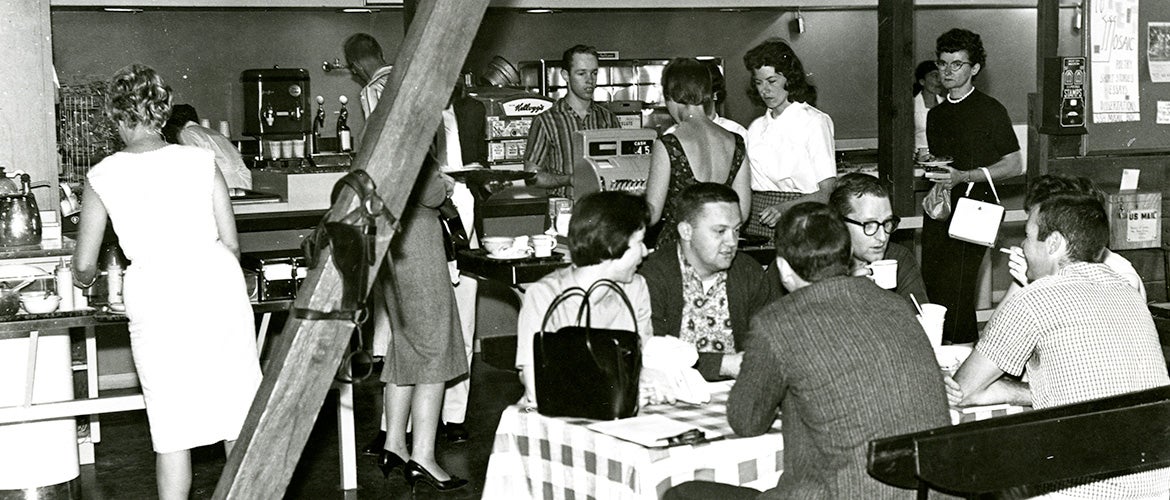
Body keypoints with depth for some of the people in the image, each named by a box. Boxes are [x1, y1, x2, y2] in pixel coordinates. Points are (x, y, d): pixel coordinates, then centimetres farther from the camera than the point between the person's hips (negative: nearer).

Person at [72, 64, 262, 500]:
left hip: (157, 301, -1)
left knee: (172, 430, 7)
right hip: (218, 286, 1)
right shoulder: (200, 161, 4)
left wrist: (84, 279, 32)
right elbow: (231, 242, 6)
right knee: (241, 418, 11)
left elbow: (84, 264, 8)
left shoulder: (104, 176, 1)